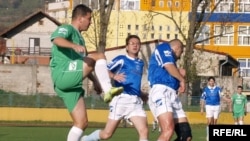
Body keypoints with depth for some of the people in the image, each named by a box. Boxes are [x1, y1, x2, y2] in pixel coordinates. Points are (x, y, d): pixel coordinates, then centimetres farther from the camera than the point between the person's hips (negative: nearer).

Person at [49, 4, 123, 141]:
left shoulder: (79, 37, 29)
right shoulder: (66, 29, 0)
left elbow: (84, 66, 38)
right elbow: (56, 39, -26)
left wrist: (95, 81, 29)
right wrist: (74, 46, -44)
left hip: (72, 84, 9)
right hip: (63, 74, -9)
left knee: (81, 122, 4)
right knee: (99, 57, -19)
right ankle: (108, 91, -23)